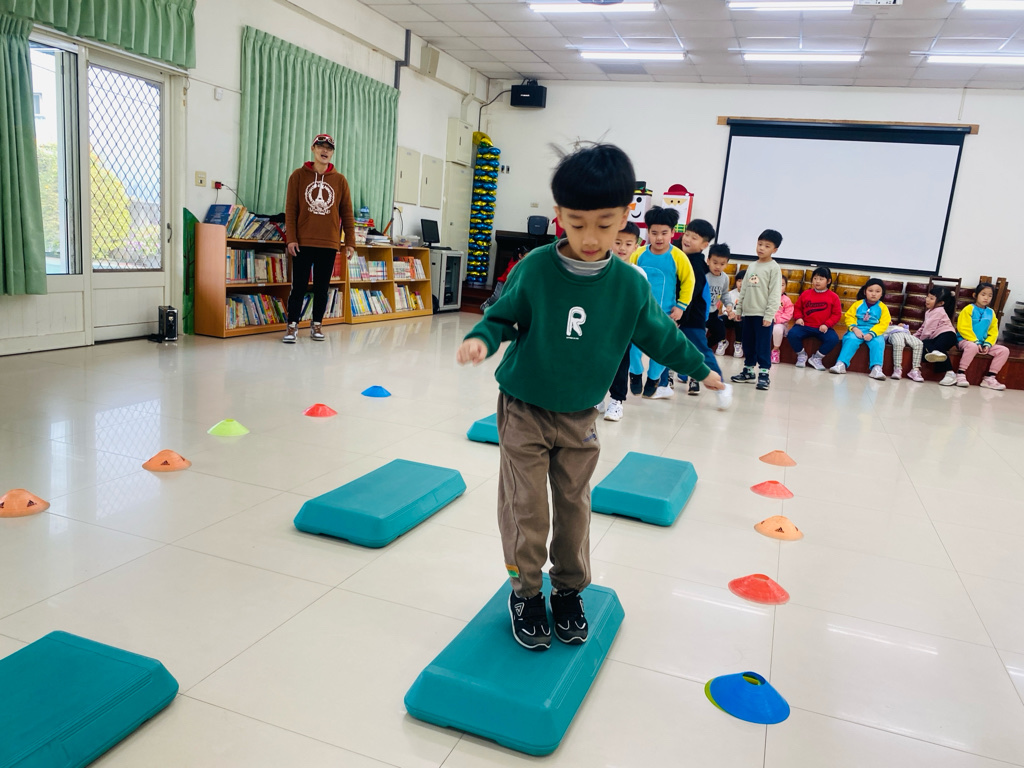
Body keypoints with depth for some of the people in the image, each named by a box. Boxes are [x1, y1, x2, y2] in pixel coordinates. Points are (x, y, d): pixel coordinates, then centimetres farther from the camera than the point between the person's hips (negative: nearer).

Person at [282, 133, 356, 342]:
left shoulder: (340, 180, 7)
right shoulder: (298, 175, 3)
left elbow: (347, 213, 7)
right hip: (303, 242, -1)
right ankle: (292, 325, 7)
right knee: (299, 286, -1)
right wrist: (291, 238, -7)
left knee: (322, 287, 6)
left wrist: (350, 242, 2)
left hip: (329, 243, 2)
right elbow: (290, 209, 0)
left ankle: (317, 324, 16)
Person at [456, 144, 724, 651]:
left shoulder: (629, 284, -8)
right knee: (526, 509, 2)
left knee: (574, 505, 13)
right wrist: (481, 339, -25)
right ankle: (525, 592, 23)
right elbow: (502, 316, -4)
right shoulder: (535, 268, -15)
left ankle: (569, 590, 32)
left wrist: (700, 367, 18)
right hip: (524, 410, -2)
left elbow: (659, 334, 7)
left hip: (580, 418, 2)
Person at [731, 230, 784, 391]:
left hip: (763, 314, -6)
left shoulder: (774, 268, -6)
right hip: (748, 312, 6)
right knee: (748, 344, 12)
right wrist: (738, 309, 14)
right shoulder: (752, 266, 13)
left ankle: (764, 374, 1)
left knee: (763, 346, -4)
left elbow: (775, 294, -11)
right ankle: (748, 370, 23)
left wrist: (769, 315, -15)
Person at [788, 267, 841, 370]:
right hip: (805, 326, 1)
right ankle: (801, 355, 1)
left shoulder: (833, 296, 2)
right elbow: (797, 307, 16)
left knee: (833, 339, -29)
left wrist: (827, 324, -11)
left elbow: (837, 314, 3)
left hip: (823, 328, -1)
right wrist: (798, 318, -4)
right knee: (792, 333, -28)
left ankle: (816, 358, -4)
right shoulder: (805, 294, 7)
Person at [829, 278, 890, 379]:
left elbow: (883, 324, -3)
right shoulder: (858, 304, 7)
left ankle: (877, 368, -36)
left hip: (874, 332, 0)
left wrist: (872, 333, -19)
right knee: (851, 340, -31)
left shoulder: (883, 308, 5)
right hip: (857, 330, 0)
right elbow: (849, 317, 1)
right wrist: (855, 329, -16)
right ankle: (841, 364, -36)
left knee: (878, 343, -31)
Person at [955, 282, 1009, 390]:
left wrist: (987, 344, -6)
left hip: (983, 343, 6)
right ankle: (960, 375, -29)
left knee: (1004, 351, -8)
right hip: (966, 340, -6)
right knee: (972, 347, -39)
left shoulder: (991, 313, 13)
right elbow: (963, 328, -12)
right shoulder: (969, 309, -4)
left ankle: (989, 378, -7)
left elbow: (993, 332, 12)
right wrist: (975, 342, -18)